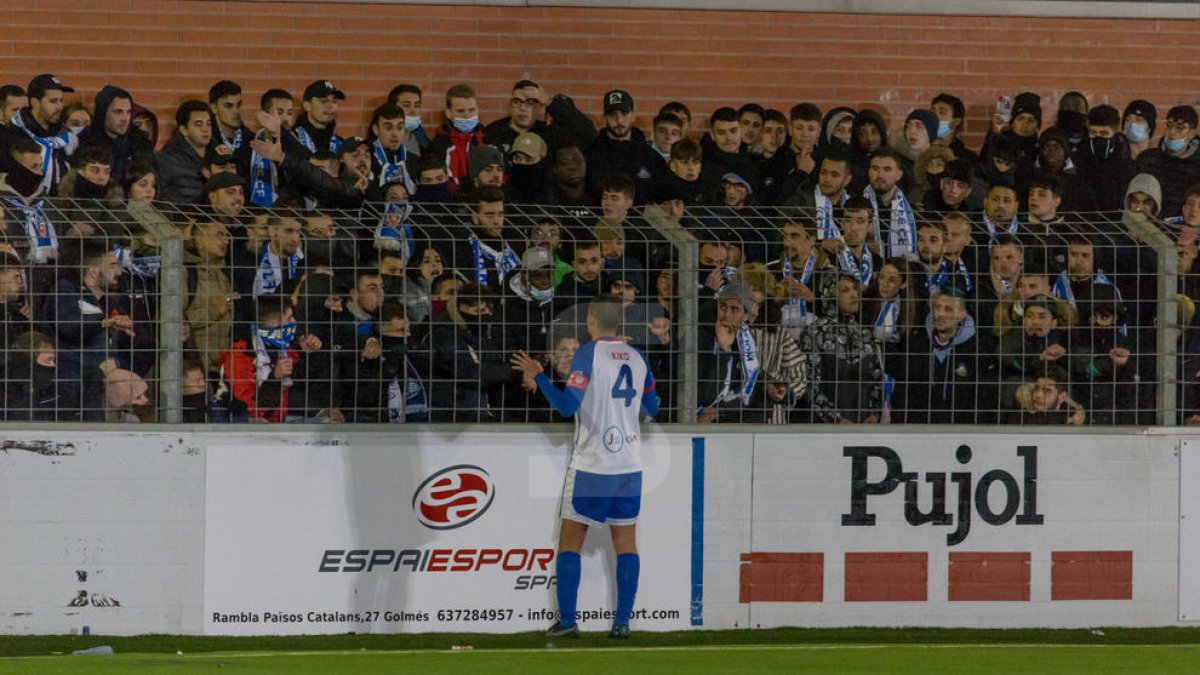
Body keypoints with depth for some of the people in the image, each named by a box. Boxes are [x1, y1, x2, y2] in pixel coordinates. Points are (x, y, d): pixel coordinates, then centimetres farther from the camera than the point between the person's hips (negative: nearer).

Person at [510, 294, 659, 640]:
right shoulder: (638, 358, 7)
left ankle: (566, 621, -2)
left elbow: (568, 406, -16)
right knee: (626, 542, 6)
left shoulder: (587, 354, -9)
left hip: (591, 466, -4)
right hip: (629, 465, 4)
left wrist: (538, 377, -7)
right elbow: (651, 409, 19)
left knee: (570, 542, 3)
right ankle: (622, 621, 0)